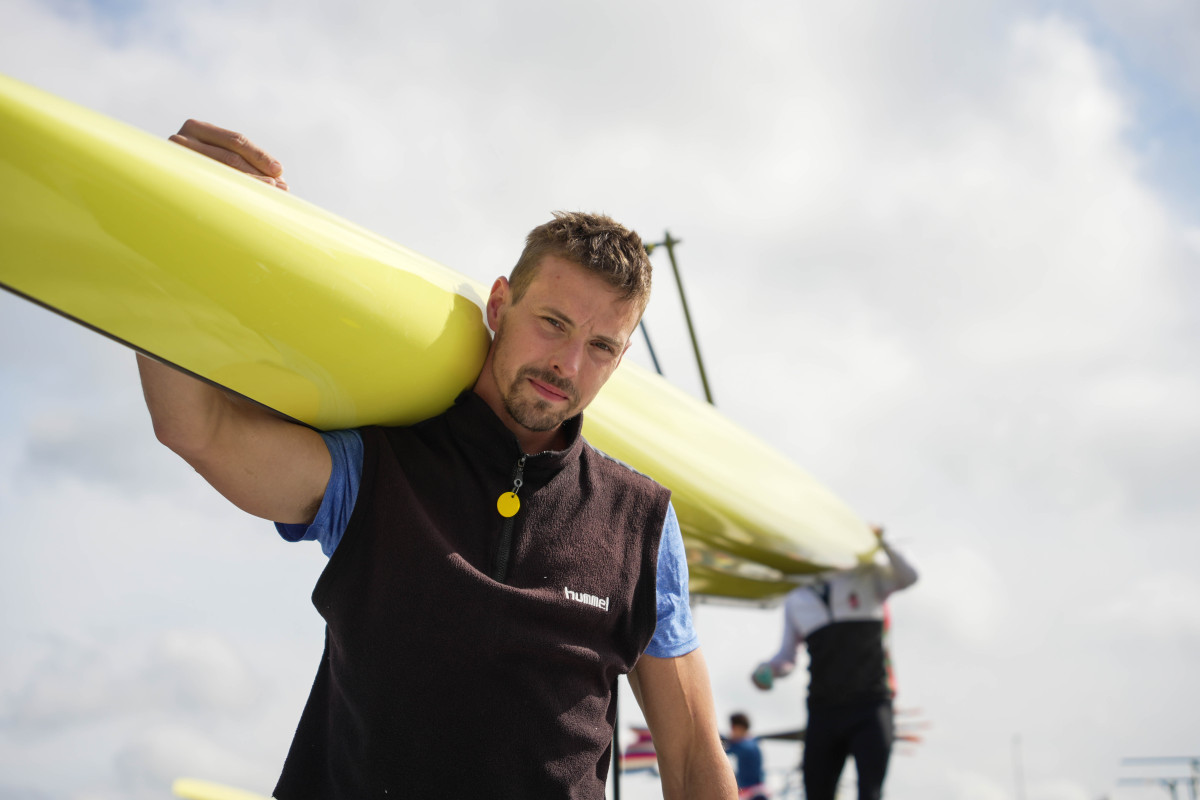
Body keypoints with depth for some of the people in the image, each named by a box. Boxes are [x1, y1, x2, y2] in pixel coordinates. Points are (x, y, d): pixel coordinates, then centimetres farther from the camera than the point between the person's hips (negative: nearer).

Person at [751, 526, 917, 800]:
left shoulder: (866, 576, 7)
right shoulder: (796, 600, 12)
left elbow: (907, 578, -10)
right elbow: (787, 657, 13)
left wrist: (881, 542, -19)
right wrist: (767, 670, -7)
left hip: (870, 708, -3)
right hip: (824, 712, 3)